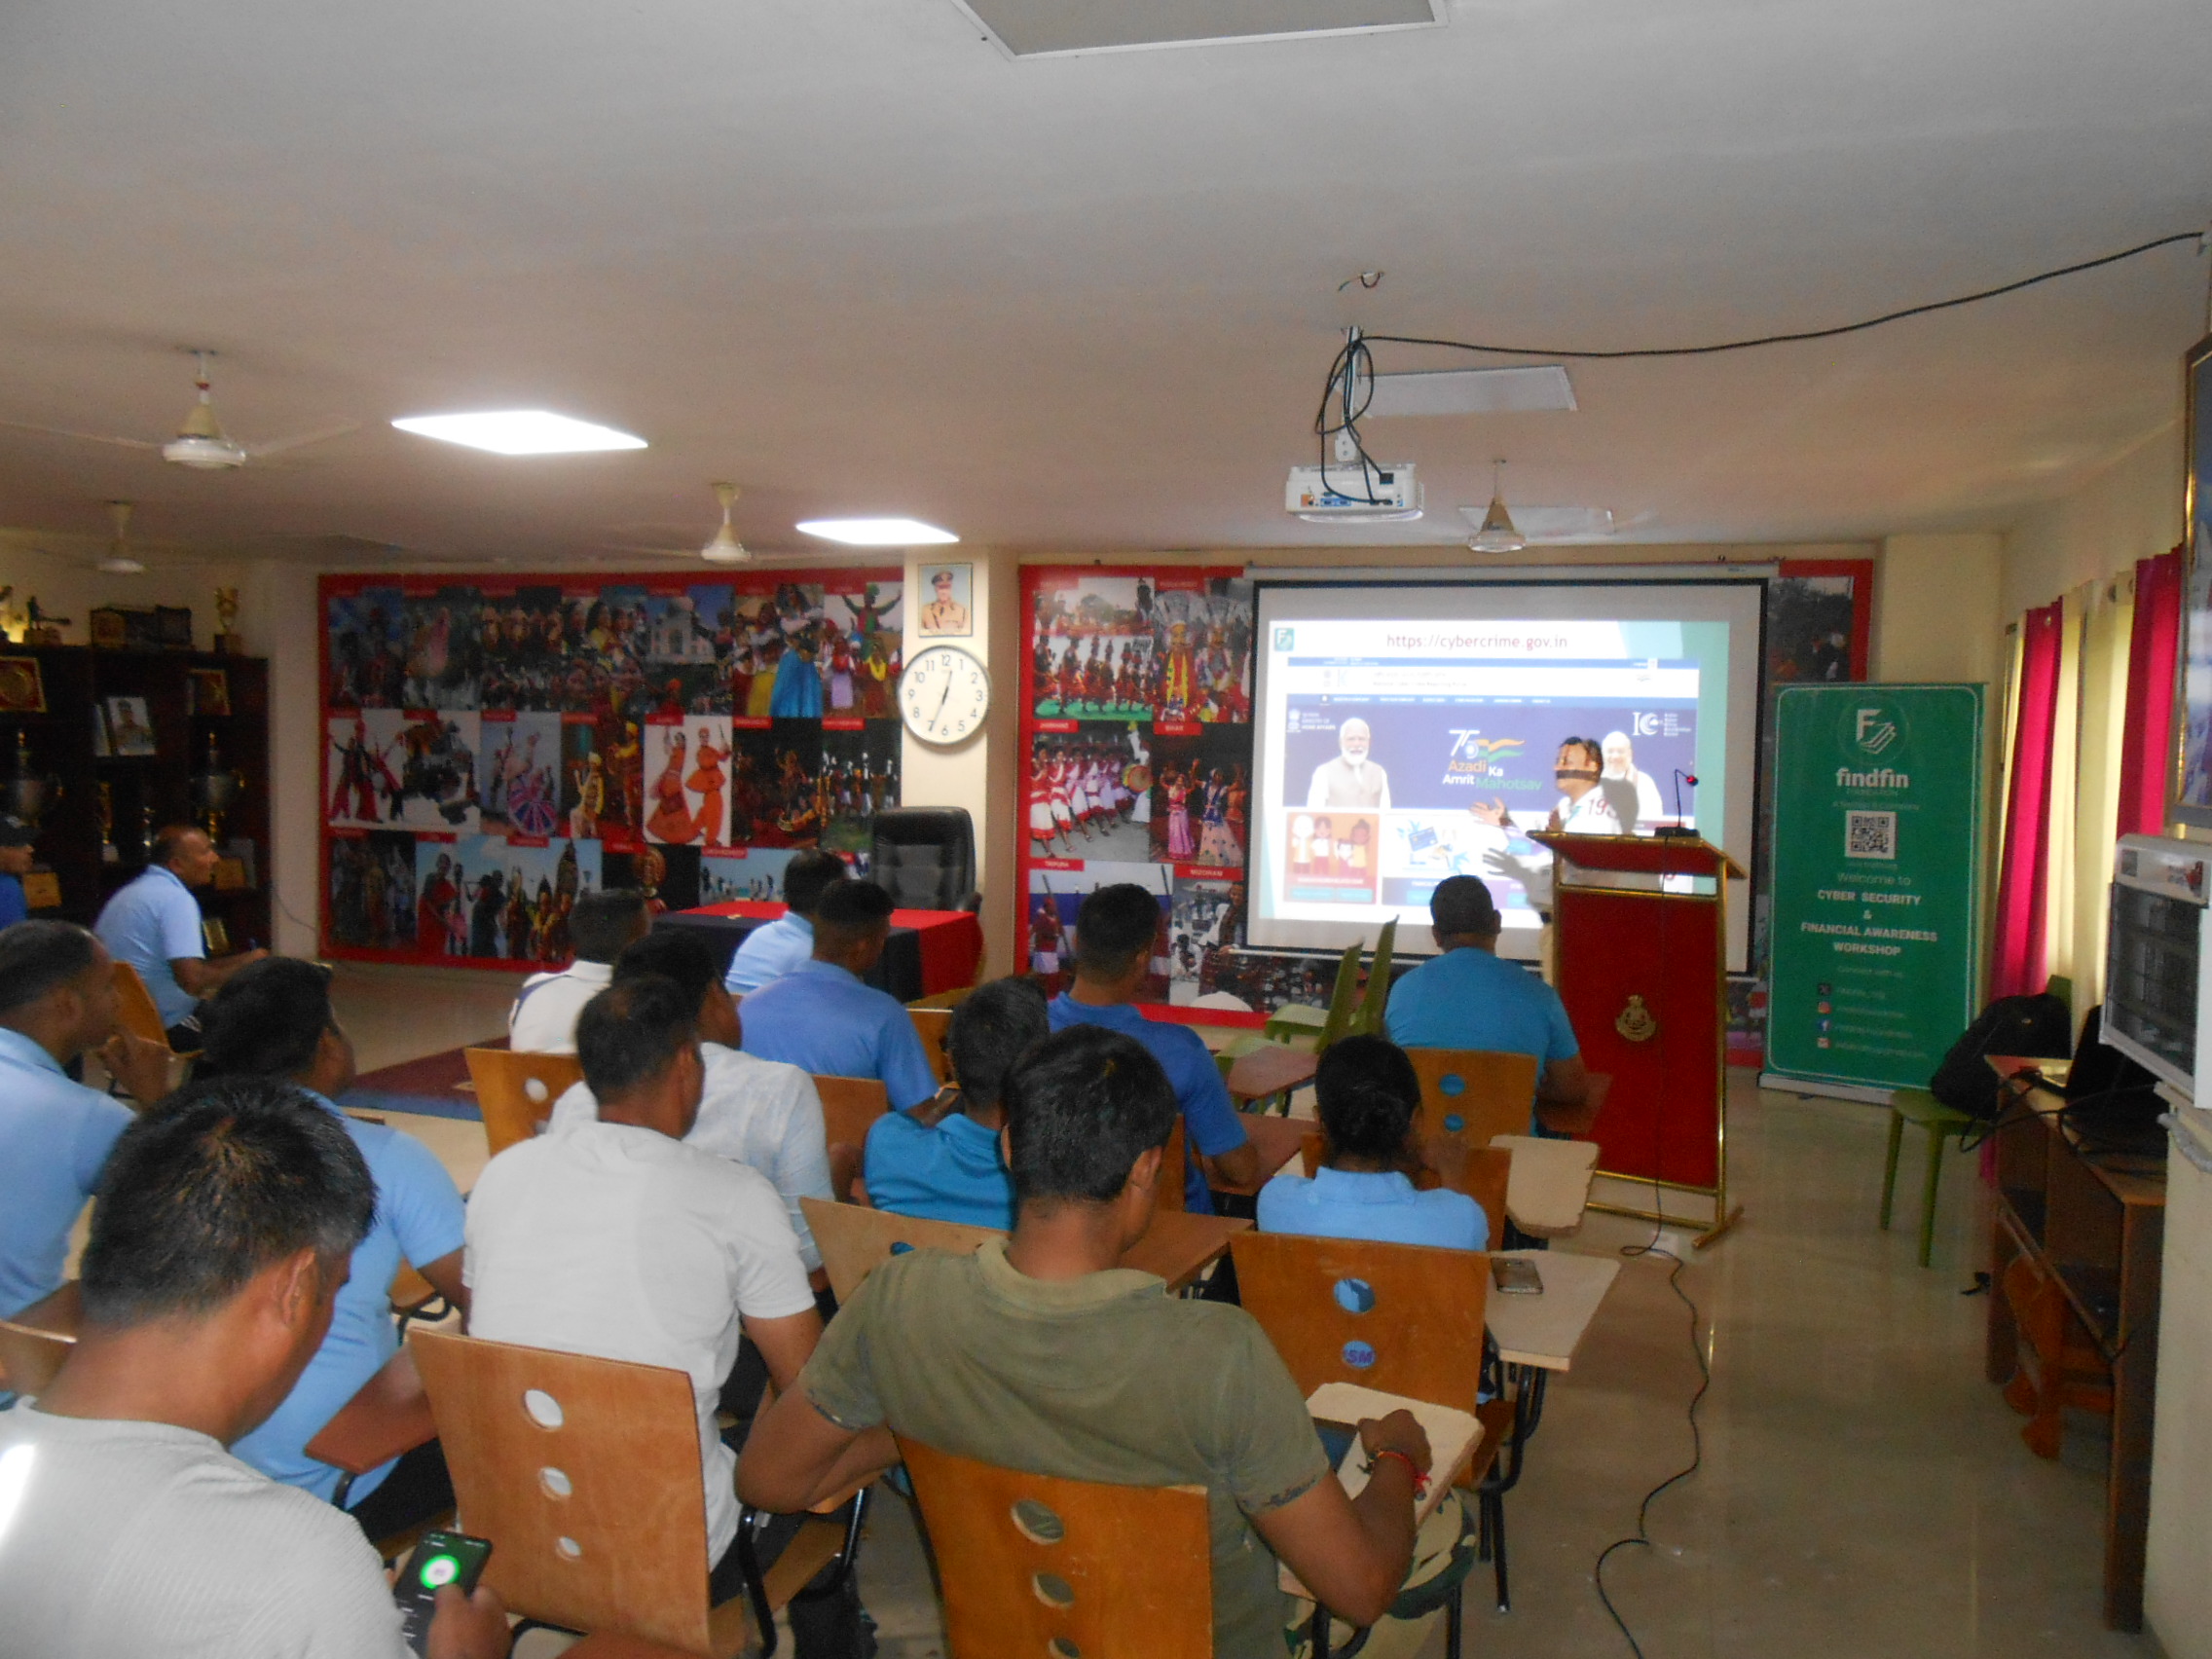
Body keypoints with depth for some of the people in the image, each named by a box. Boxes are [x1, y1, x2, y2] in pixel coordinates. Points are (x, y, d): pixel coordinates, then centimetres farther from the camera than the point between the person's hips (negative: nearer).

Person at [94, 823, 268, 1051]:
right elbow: (193, 980, -26)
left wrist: (240, 961, 15)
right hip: (166, 1026, -10)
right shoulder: (176, 898, -16)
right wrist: (244, 965, -10)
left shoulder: (129, 892, 14)